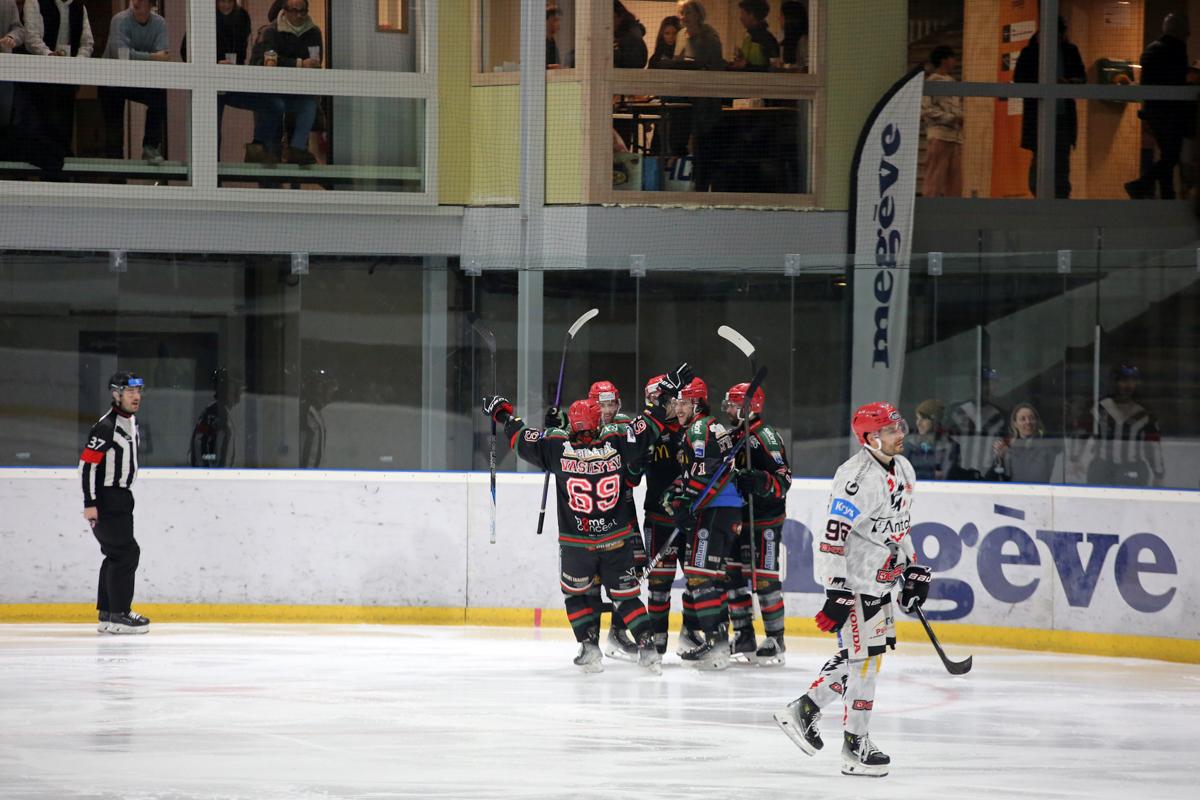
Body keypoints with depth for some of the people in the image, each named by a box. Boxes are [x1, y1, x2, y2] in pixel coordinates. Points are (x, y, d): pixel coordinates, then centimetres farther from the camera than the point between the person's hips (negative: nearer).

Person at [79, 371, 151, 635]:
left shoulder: (132, 422, 13)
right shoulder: (106, 427, -18)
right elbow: (87, 463, -20)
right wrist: (90, 503, -23)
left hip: (121, 498, 10)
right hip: (104, 501, -10)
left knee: (116, 555, 13)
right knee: (126, 552, -13)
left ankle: (107, 613, 20)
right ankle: (118, 615, -11)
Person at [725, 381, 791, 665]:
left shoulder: (765, 437, -13)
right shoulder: (731, 437, 15)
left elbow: (782, 480, -19)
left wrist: (761, 483, -35)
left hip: (764, 521, -9)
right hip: (736, 519, 9)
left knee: (764, 577, -9)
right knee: (732, 575, 9)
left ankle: (776, 640, -3)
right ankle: (744, 636, 18)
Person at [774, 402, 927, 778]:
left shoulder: (903, 470, 9)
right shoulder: (857, 476, -22)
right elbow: (833, 535, -24)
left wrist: (914, 570, 18)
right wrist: (837, 593, -27)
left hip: (879, 578, 10)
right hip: (852, 580, -10)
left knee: (854, 656, 15)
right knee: (864, 656, -7)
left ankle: (803, 711, 27)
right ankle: (856, 746, 0)